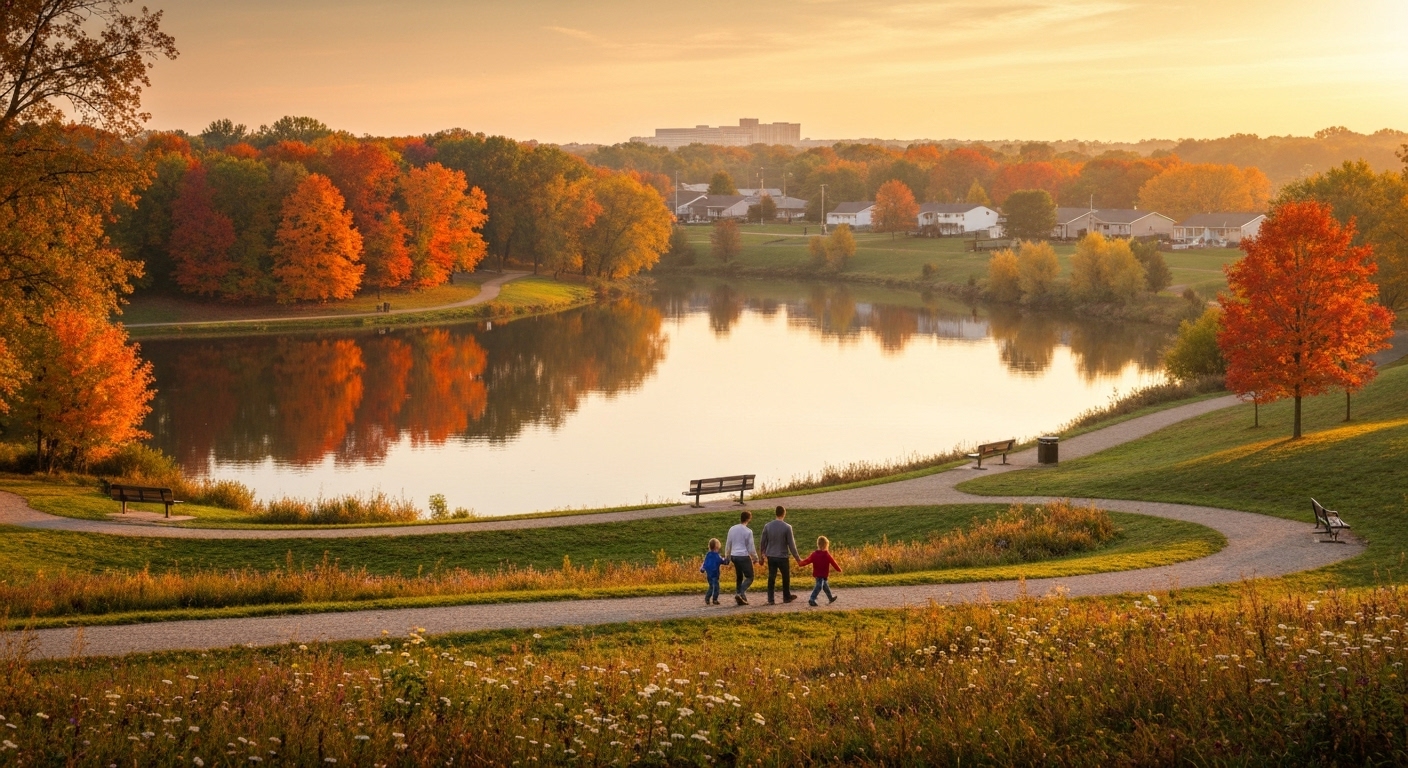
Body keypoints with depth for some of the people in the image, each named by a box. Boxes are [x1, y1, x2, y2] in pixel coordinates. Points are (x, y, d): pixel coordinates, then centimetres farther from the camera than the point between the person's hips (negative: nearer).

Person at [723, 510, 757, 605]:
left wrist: (727, 557, 24)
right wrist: (755, 557, 7)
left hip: (734, 556, 6)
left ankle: (740, 597, 13)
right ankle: (741, 594, -19)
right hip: (744, 556, -6)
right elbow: (751, 548, -7)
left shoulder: (732, 529, 6)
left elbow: (728, 545, 13)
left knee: (739, 577, 16)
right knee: (749, 577, 0)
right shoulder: (748, 531, -11)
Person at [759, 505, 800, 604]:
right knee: (786, 577, 15)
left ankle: (770, 599, 8)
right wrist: (797, 557, 2)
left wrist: (764, 552, 25)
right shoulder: (787, 527, -14)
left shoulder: (767, 526, -3)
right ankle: (786, 597, 28)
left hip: (771, 556, 3)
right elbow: (791, 544, -9)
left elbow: (763, 542, 7)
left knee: (771, 577, 9)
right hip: (783, 556, -3)